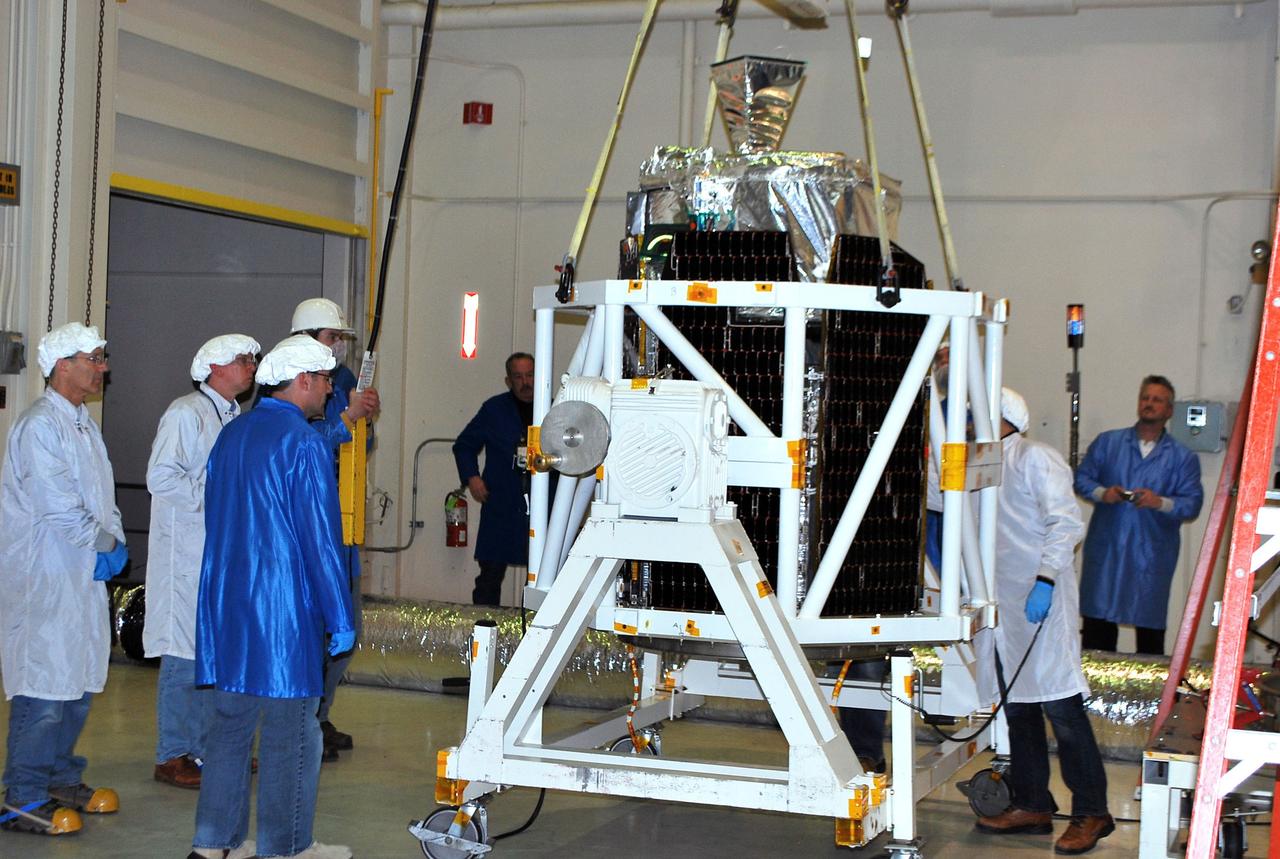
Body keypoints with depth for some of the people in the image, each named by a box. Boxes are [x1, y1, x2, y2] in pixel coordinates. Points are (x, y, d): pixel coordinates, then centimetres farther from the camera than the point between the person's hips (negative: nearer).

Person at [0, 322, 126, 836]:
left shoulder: (84, 425, 16)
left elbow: (102, 497, 16)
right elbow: (59, 506, -20)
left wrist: (116, 543, -1)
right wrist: (104, 543, -9)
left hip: (84, 577, 9)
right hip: (44, 579, -9)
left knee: (79, 682, 15)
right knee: (44, 687, -7)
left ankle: (62, 780, 27)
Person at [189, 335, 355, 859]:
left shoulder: (231, 435, 12)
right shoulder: (304, 444, -12)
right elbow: (321, 539, -14)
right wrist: (340, 619, -9)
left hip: (224, 605, 8)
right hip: (283, 609, -8)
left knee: (230, 721, 14)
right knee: (290, 732, 2)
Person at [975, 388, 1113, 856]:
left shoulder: (1035, 458, -6)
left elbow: (1066, 522, -14)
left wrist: (1045, 580, -22)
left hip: (1042, 601, -9)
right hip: (1006, 604, 9)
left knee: (1060, 703, -9)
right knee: (1017, 704, 10)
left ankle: (1091, 812, -4)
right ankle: (1032, 805, 18)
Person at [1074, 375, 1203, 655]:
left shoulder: (1183, 458, 6)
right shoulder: (1107, 442, 11)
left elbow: (1193, 503, -1)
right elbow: (1081, 478, 10)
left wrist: (1161, 502, -20)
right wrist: (1101, 493, -11)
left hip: (1152, 555, -1)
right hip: (1106, 548, 1)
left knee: (1150, 627, 1)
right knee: (1097, 626, 2)